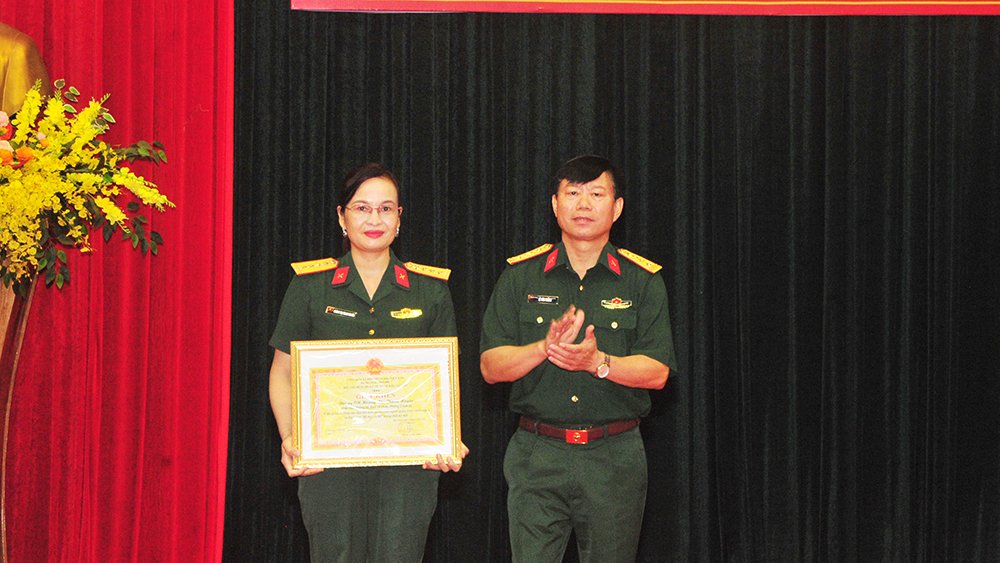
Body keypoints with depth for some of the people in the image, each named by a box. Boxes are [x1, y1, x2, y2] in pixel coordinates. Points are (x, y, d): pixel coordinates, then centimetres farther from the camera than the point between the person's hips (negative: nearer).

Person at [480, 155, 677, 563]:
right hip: (536, 456, 0)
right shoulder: (520, 277, 6)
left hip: (615, 457, 0)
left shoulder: (643, 281, 5)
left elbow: (657, 371, -3)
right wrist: (544, 347, -17)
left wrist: (598, 361, -20)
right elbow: (491, 367, 1)